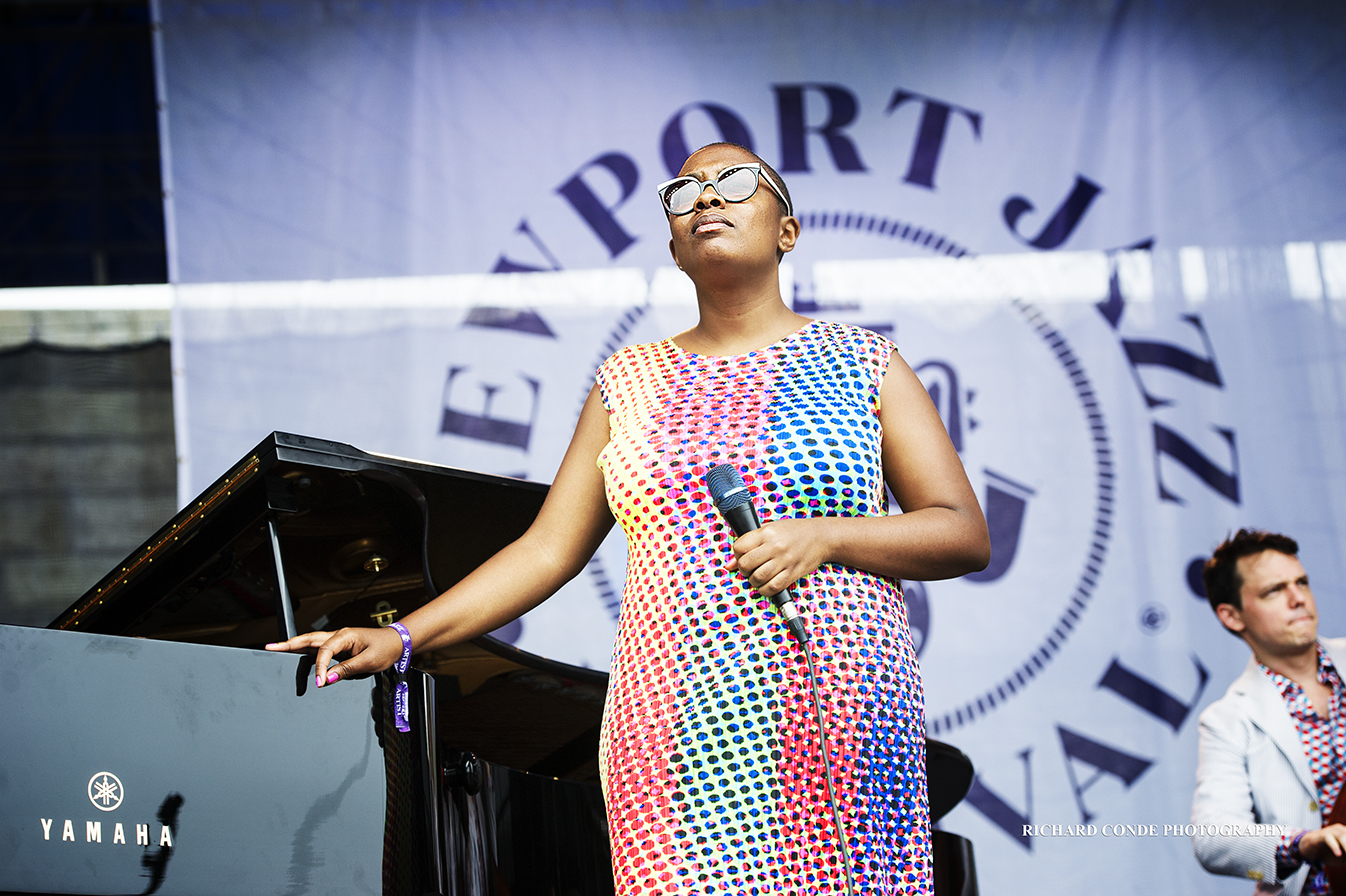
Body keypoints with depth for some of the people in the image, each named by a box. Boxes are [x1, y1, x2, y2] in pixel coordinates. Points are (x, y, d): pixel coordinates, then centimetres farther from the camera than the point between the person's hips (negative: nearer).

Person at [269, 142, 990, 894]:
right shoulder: (632, 382, 14)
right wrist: (400, 638, 2)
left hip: (833, 717, -1)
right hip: (677, 737, 1)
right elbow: (548, 550, 11)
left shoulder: (860, 363, 7)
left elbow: (966, 535, 4)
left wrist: (824, 533, -12)